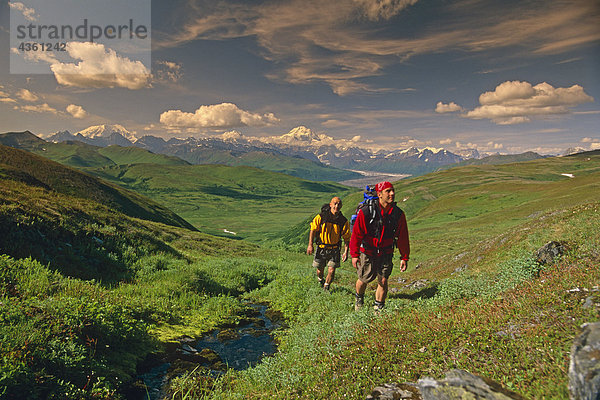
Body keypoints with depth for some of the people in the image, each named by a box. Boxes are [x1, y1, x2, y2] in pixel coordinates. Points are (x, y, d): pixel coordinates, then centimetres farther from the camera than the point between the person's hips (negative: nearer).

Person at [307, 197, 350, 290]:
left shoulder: (344, 221, -10)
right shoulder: (321, 217, -13)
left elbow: (346, 238, -2)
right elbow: (313, 230, -4)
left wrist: (346, 252, -10)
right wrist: (310, 245, -8)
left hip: (334, 249, 0)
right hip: (321, 248, 0)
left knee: (331, 271, -7)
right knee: (320, 270, 11)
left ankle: (326, 288, 19)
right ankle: (320, 280, 47)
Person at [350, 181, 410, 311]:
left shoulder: (398, 214, -8)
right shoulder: (366, 212, -20)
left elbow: (403, 238, 0)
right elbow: (356, 234, -17)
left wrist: (404, 258, 0)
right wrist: (354, 254, -20)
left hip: (386, 254, 2)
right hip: (367, 252, -2)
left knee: (383, 281, -1)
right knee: (364, 279, 10)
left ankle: (379, 308, 19)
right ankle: (359, 298, 42)